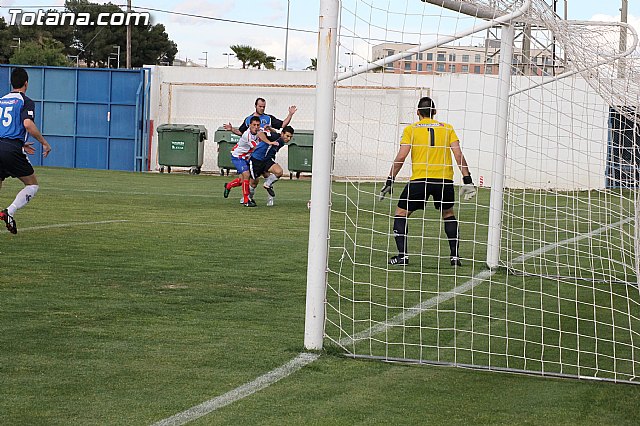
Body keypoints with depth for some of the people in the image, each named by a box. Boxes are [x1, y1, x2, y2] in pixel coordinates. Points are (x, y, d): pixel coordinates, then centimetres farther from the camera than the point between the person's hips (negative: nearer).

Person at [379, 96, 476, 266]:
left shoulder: (410, 129, 7)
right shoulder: (447, 128, 13)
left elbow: (400, 158, -1)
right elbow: (459, 155, 4)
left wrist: (389, 181, 4)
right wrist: (467, 180, 6)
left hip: (419, 179, -3)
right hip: (445, 180, 3)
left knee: (401, 214, 12)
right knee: (448, 214, 24)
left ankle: (402, 254, -1)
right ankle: (455, 255, 16)